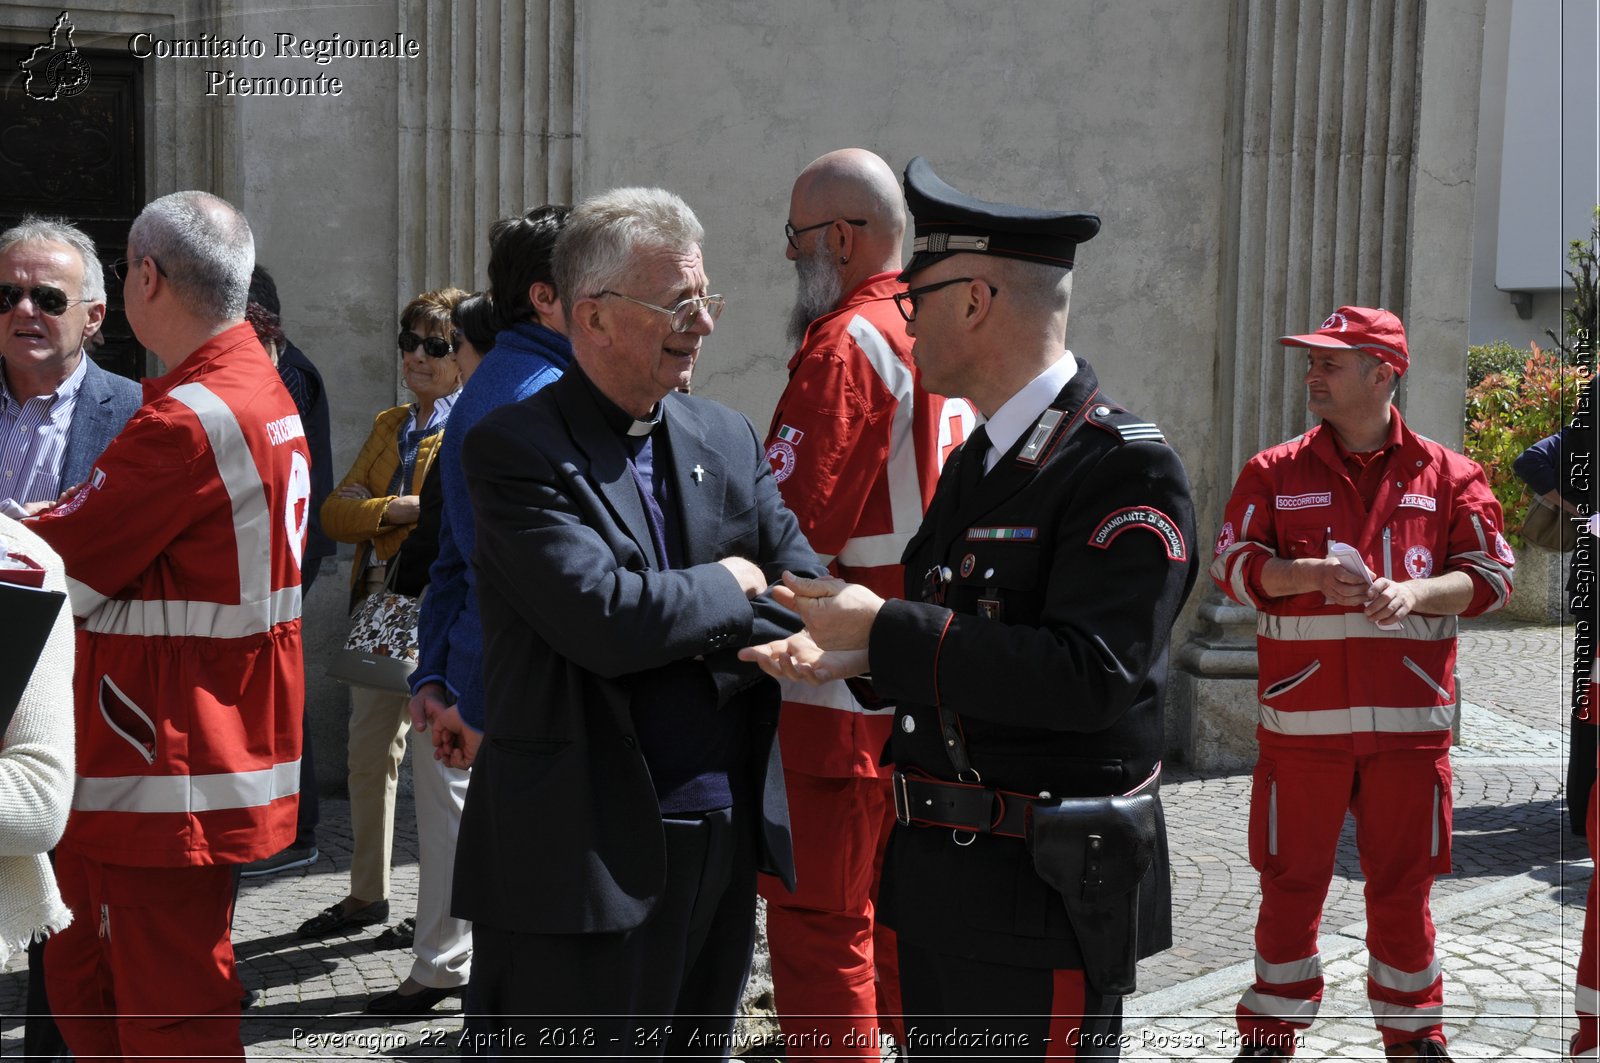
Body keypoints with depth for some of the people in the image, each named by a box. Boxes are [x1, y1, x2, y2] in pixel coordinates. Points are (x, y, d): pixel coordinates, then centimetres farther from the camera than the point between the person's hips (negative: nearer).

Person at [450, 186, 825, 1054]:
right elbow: (607, 619, -23)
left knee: (697, 1043, 17)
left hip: (722, 845, 6)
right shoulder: (514, 450, -10)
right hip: (578, 859, -6)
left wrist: (720, 635, -13)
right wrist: (725, 587, -7)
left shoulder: (728, 441, 10)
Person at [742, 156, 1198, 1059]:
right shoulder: (976, 463, 14)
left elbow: (1091, 673, -27)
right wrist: (849, 654, -1)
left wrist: (881, 629, -23)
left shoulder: (1129, 468, -16)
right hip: (941, 883, 9)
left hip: (1044, 894, -9)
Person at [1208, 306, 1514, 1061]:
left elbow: (1490, 574, 2)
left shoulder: (1447, 476, 5)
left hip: (1408, 718, 0)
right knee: (1292, 878, 6)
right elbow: (1231, 564, 0)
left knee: (1403, 885, 9)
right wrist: (1313, 574, -16)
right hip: (1301, 716, 0)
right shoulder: (1275, 473, 5)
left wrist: (1416, 591, -16)